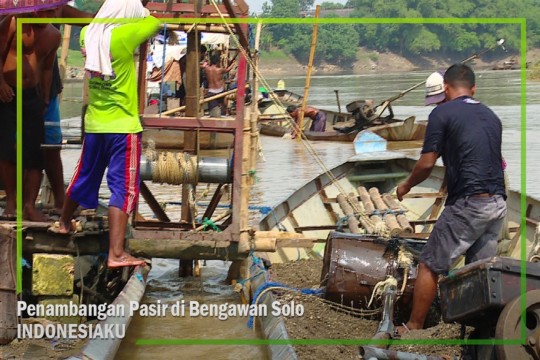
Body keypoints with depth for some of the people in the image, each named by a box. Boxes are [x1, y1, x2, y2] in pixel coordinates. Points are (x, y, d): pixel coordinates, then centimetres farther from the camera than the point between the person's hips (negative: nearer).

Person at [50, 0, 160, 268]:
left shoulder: (88, 34, 0)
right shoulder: (122, 36, -17)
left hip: (94, 125, 6)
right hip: (123, 127, -6)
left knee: (85, 177, 26)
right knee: (122, 188, -6)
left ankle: (64, 223, 46)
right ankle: (116, 254, -11)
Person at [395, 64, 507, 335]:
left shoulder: (442, 113, -3)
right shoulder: (491, 116, 17)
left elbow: (426, 164, -5)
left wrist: (406, 186, 11)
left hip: (467, 203, -7)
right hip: (498, 203, 7)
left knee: (429, 266, 3)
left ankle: (413, 328, 8)